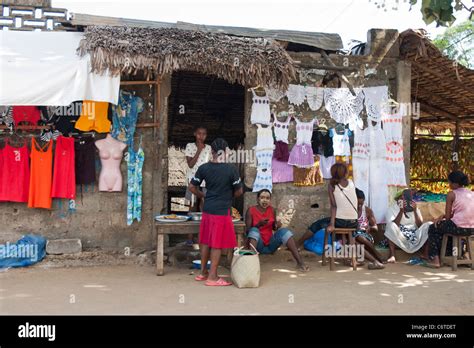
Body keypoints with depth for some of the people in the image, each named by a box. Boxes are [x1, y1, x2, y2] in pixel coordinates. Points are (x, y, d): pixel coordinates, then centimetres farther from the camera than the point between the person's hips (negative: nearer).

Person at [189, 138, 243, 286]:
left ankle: (203, 272, 26)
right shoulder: (231, 169, -12)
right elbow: (239, 191, -5)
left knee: (205, 241, 15)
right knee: (217, 243, 1)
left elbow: (192, 187, 5)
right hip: (222, 211, -5)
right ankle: (212, 277, 6)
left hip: (207, 209, 5)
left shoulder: (204, 168, -1)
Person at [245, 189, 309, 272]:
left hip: (270, 244, 3)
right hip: (258, 245, -3)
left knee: (284, 231, -20)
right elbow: (248, 230, -11)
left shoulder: (272, 210, 2)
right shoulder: (251, 210, -10)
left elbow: (274, 228, 12)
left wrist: (277, 226, -12)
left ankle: (300, 262, -29)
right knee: (254, 230, -31)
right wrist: (259, 224, -27)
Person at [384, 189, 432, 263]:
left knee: (429, 225, -17)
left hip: (415, 236, 3)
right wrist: (401, 211, -22)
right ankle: (392, 256, -31)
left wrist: (415, 211, -12)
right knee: (391, 226, -32)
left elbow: (420, 225, -1)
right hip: (399, 238, -3)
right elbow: (393, 225, -16)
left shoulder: (414, 208, 12)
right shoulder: (392, 208, 0)